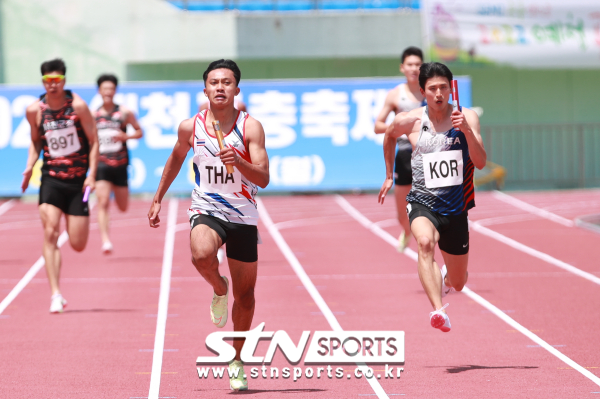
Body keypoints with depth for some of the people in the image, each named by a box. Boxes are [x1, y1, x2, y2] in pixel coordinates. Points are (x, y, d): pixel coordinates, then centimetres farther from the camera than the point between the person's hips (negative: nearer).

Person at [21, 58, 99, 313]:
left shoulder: (78, 106, -9)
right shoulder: (35, 110, -2)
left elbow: (93, 141, -2)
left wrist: (92, 174, -11)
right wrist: (29, 167, 0)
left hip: (77, 181, -1)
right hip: (51, 179, 1)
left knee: (78, 245, 2)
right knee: (50, 234, -16)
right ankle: (56, 295, -14)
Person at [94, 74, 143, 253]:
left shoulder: (125, 113, 1)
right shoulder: (93, 115, 6)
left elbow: (139, 132, 8)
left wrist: (126, 136, -10)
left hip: (120, 164, 1)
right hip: (101, 163, -1)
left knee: (123, 208, 12)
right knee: (103, 203, -18)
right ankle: (105, 240, -23)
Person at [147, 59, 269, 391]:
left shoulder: (250, 127, -9)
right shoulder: (191, 127, -2)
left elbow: (263, 180, -16)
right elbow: (176, 158, 19)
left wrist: (237, 161, -34)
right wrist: (158, 198, 21)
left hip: (243, 216, 0)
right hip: (206, 210, 0)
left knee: (245, 294, 7)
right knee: (201, 255, -35)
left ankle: (237, 360, 27)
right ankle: (219, 289, 1)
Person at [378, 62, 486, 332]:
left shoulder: (467, 118, -4)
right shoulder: (409, 121, -4)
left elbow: (480, 162, -14)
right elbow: (389, 136, 20)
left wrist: (467, 132, -29)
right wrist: (389, 176, 25)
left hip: (455, 208, 2)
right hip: (422, 202, -2)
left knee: (458, 283, 13)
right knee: (425, 241, -38)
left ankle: (446, 277, 54)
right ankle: (437, 311, -51)